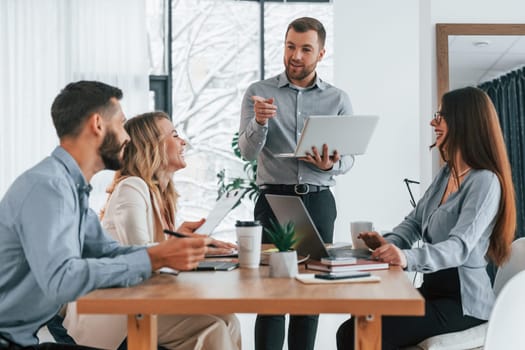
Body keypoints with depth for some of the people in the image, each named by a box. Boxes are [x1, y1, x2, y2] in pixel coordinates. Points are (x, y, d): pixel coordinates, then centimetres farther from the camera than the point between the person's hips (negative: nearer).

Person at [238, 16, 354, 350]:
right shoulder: (258, 92, 1)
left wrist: (331, 165, -21)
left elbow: (349, 157, 3)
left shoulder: (338, 99, 6)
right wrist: (259, 122, -29)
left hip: (318, 202, 2)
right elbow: (248, 151, -8)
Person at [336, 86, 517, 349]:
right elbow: (415, 221, 17)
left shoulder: (485, 181, -15)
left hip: (462, 302, -8)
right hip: (433, 290, 8)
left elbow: (459, 247, -27)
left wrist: (407, 258, -45)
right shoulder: (446, 172, 13)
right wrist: (389, 243, -6)